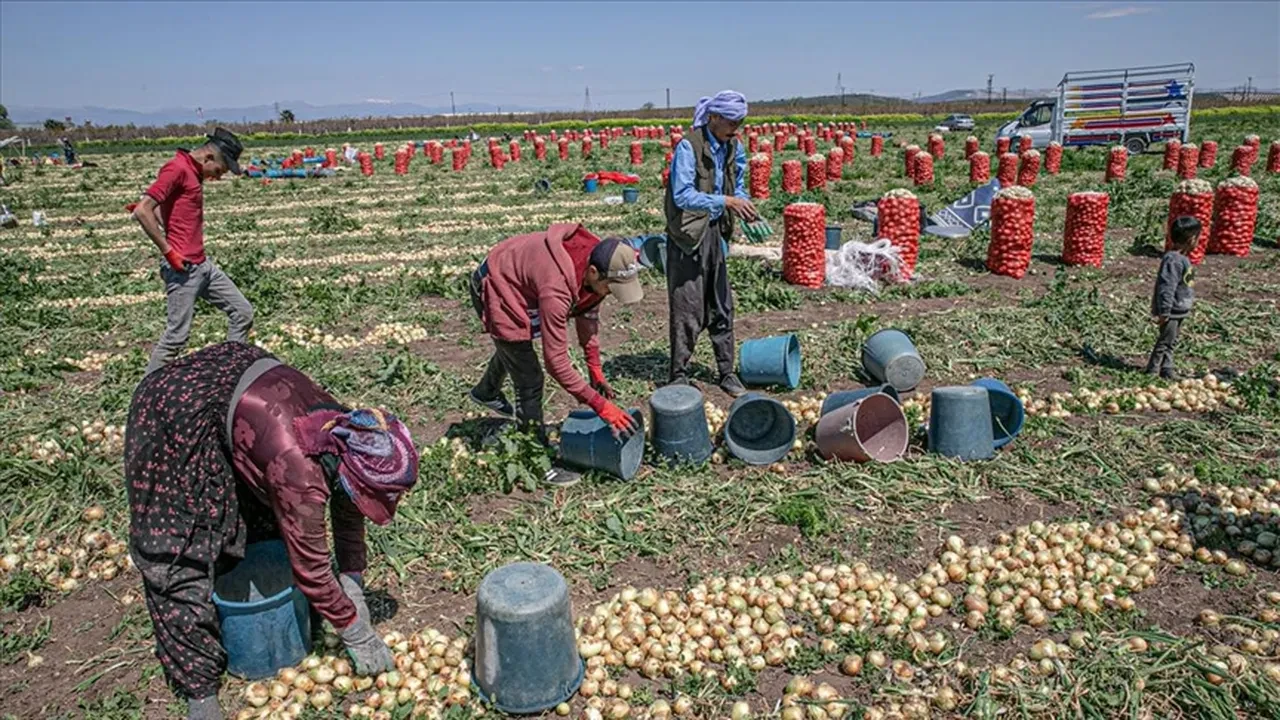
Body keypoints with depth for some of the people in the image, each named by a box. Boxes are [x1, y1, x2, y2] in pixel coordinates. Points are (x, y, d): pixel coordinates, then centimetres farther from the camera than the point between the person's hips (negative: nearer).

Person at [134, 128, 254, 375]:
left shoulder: (193, 172, 14)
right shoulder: (177, 169, -13)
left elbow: (159, 208, 24)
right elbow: (142, 211, -21)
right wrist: (168, 251, -18)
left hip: (203, 264, 9)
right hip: (183, 269, -9)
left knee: (242, 312, 11)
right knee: (177, 335, -4)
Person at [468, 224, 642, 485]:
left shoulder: (594, 262, -21)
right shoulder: (557, 287, -44)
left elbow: (587, 316, -4)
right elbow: (556, 361, -39)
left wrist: (596, 370, -4)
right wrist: (600, 405, -35)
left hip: (513, 277, 9)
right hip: (496, 290, -8)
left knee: (513, 345, 34)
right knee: (529, 382, -9)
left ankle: (486, 393, 64)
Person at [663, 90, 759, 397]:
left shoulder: (734, 148, 5)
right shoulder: (688, 147, -16)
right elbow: (682, 195, -23)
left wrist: (746, 206, -6)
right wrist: (727, 201, -30)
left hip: (716, 232, 7)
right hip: (688, 233, -7)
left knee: (722, 306, 12)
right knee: (687, 307, -2)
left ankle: (727, 372, 24)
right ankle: (678, 375, 12)